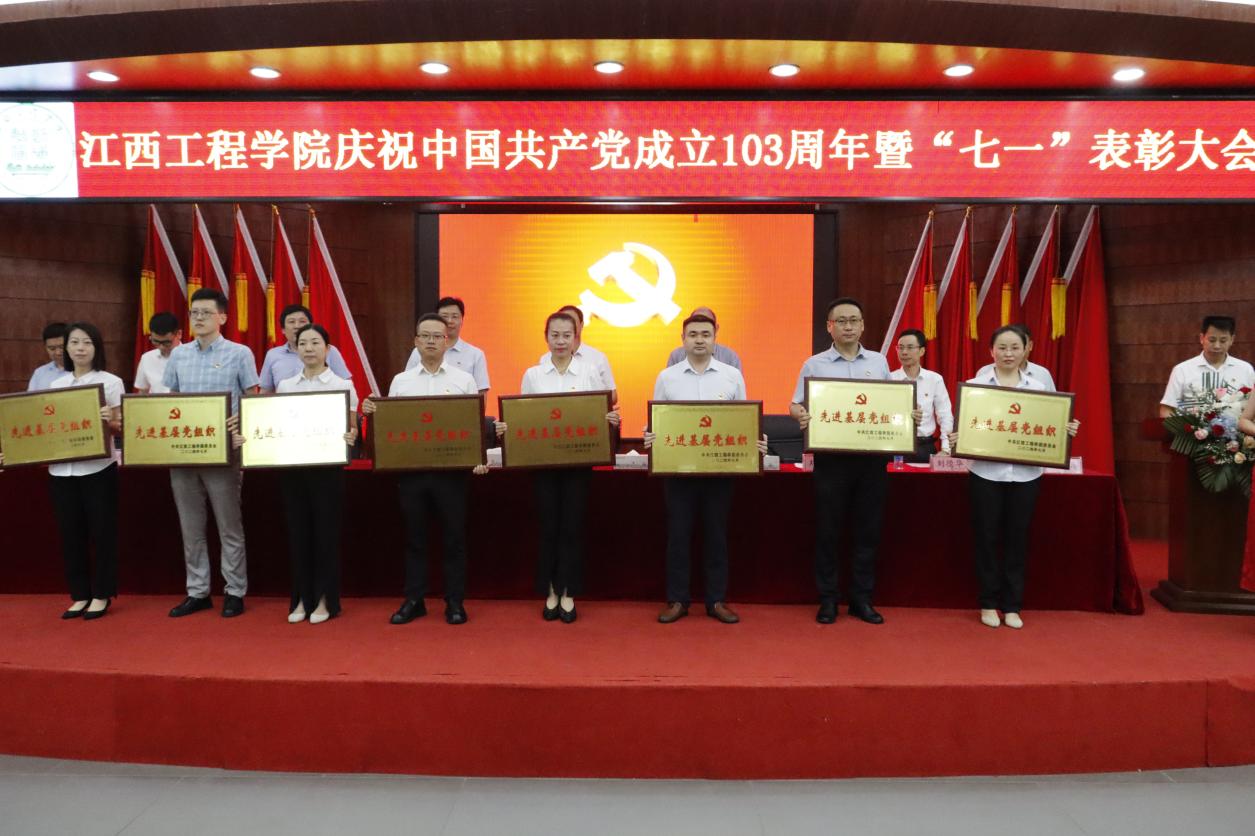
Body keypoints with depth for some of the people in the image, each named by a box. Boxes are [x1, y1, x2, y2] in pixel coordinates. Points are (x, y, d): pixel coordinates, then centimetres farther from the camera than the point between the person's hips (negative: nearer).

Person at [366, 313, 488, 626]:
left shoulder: (464, 379, 5)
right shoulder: (400, 381, 11)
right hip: (410, 469, 2)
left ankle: (455, 602, 14)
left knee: (454, 537, 3)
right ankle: (413, 600, 19)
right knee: (414, 537, 9)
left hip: (452, 469, -2)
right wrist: (373, 412, -8)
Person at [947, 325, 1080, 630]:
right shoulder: (975, 385, 1)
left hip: (1025, 474, 2)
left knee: (1017, 539, 8)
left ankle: (1012, 605, 19)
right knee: (986, 537, 5)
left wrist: (1066, 431, -12)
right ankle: (989, 603, 18)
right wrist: (955, 439, -22)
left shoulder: (1038, 388, 7)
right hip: (986, 473, -2)